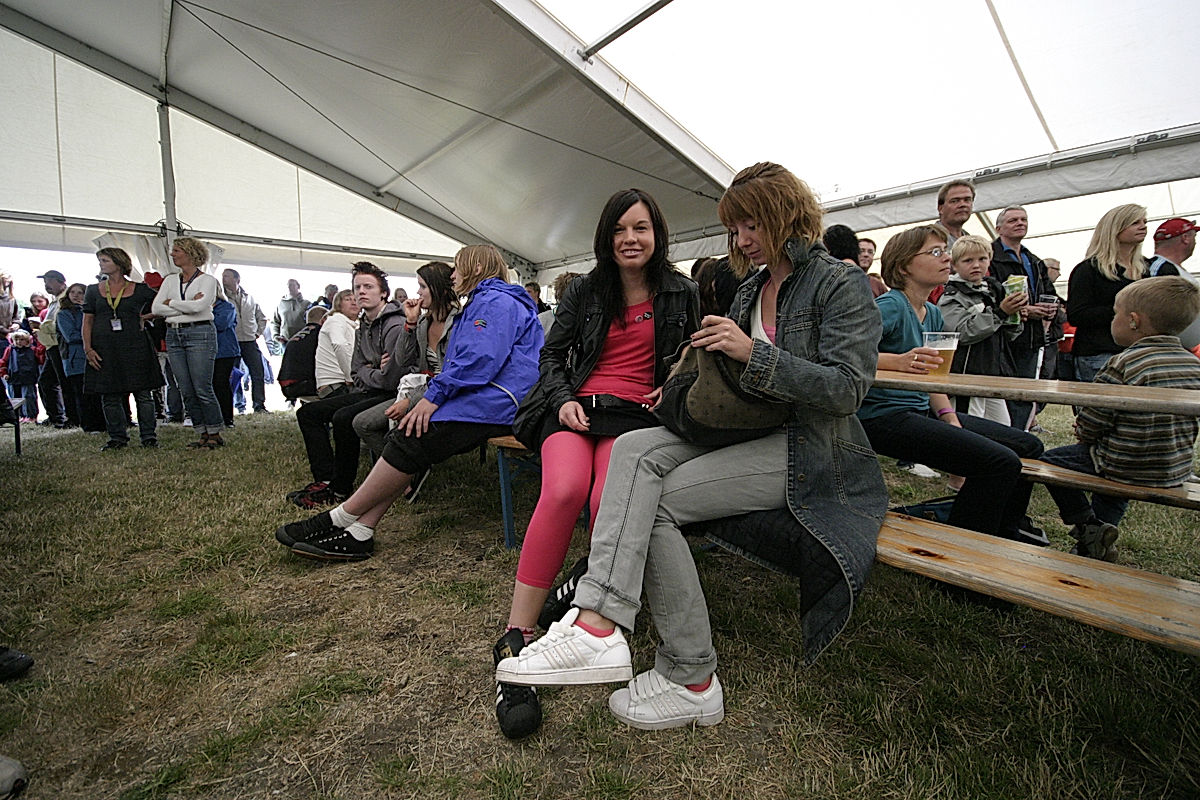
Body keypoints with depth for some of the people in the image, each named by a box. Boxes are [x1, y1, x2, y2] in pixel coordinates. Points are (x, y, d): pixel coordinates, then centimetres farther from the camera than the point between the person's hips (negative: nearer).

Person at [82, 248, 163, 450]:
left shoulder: (140, 290, 4)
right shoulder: (93, 291, 12)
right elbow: (87, 322, 9)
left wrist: (146, 316, 0)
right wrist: (88, 349, -1)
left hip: (135, 346, -3)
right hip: (104, 348, 3)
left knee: (143, 393, -2)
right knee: (110, 396, 5)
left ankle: (149, 436, 5)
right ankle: (117, 437, 14)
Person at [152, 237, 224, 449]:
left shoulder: (207, 280, 0)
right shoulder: (170, 280, 16)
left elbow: (199, 306, -16)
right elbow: (157, 308, 5)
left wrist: (172, 303, -2)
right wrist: (186, 306, -6)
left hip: (200, 333, -6)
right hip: (174, 335, 6)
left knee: (202, 389, -9)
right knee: (186, 391, 4)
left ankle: (215, 435, 0)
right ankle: (203, 434, 11)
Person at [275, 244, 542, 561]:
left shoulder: (496, 301, -5)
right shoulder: (481, 303, 30)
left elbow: (481, 359, -20)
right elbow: (462, 361, 25)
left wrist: (434, 395, -18)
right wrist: (425, 396, 11)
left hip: (496, 401, -10)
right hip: (479, 398, 10)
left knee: (412, 438, -18)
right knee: (405, 434, -6)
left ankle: (340, 519, -8)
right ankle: (358, 532, -11)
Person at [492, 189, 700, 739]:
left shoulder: (682, 295, 15)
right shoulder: (584, 292, 14)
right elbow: (551, 354, 15)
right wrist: (563, 399, -4)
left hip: (638, 413, 0)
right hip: (576, 407, 1)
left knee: (609, 501, -35)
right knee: (565, 488, -33)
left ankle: (589, 580, -3)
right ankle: (515, 641, -26)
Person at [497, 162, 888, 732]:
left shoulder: (840, 283, -5)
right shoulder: (752, 287, 18)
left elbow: (848, 387, -15)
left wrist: (754, 354, -23)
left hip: (807, 447, -7)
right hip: (745, 430, 7)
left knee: (655, 501, -23)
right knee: (634, 450, -21)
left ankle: (690, 679, -15)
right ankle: (598, 621, -28)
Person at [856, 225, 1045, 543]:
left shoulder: (933, 314, 14)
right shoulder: (890, 306, -13)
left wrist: (950, 419, 2)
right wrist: (899, 361, -38)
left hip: (921, 410, 10)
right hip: (883, 416, -10)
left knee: (1028, 445, 15)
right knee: (1001, 462, -20)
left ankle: (1007, 527, 39)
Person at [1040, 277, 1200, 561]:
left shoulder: (1122, 365, -21)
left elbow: (1089, 427, -18)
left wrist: (1082, 433, 3)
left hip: (1129, 469, -7)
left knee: (1049, 460, 9)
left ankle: (1087, 525, 7)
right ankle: (1103, 531, 33)